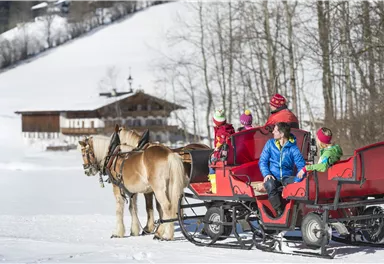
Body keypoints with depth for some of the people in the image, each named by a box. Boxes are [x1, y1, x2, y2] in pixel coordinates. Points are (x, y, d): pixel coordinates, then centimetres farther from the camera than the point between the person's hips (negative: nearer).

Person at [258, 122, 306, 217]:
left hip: (286, 177, 0)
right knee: (270, 185, -36)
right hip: (272, 177, 1)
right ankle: (279, 211, -24)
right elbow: (262, 161, 6)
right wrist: (266, 174, -14)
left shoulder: (293, 148, -2)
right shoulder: (270, 144, 5)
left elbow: (301, 165, -8)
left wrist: (299, 178, -29)